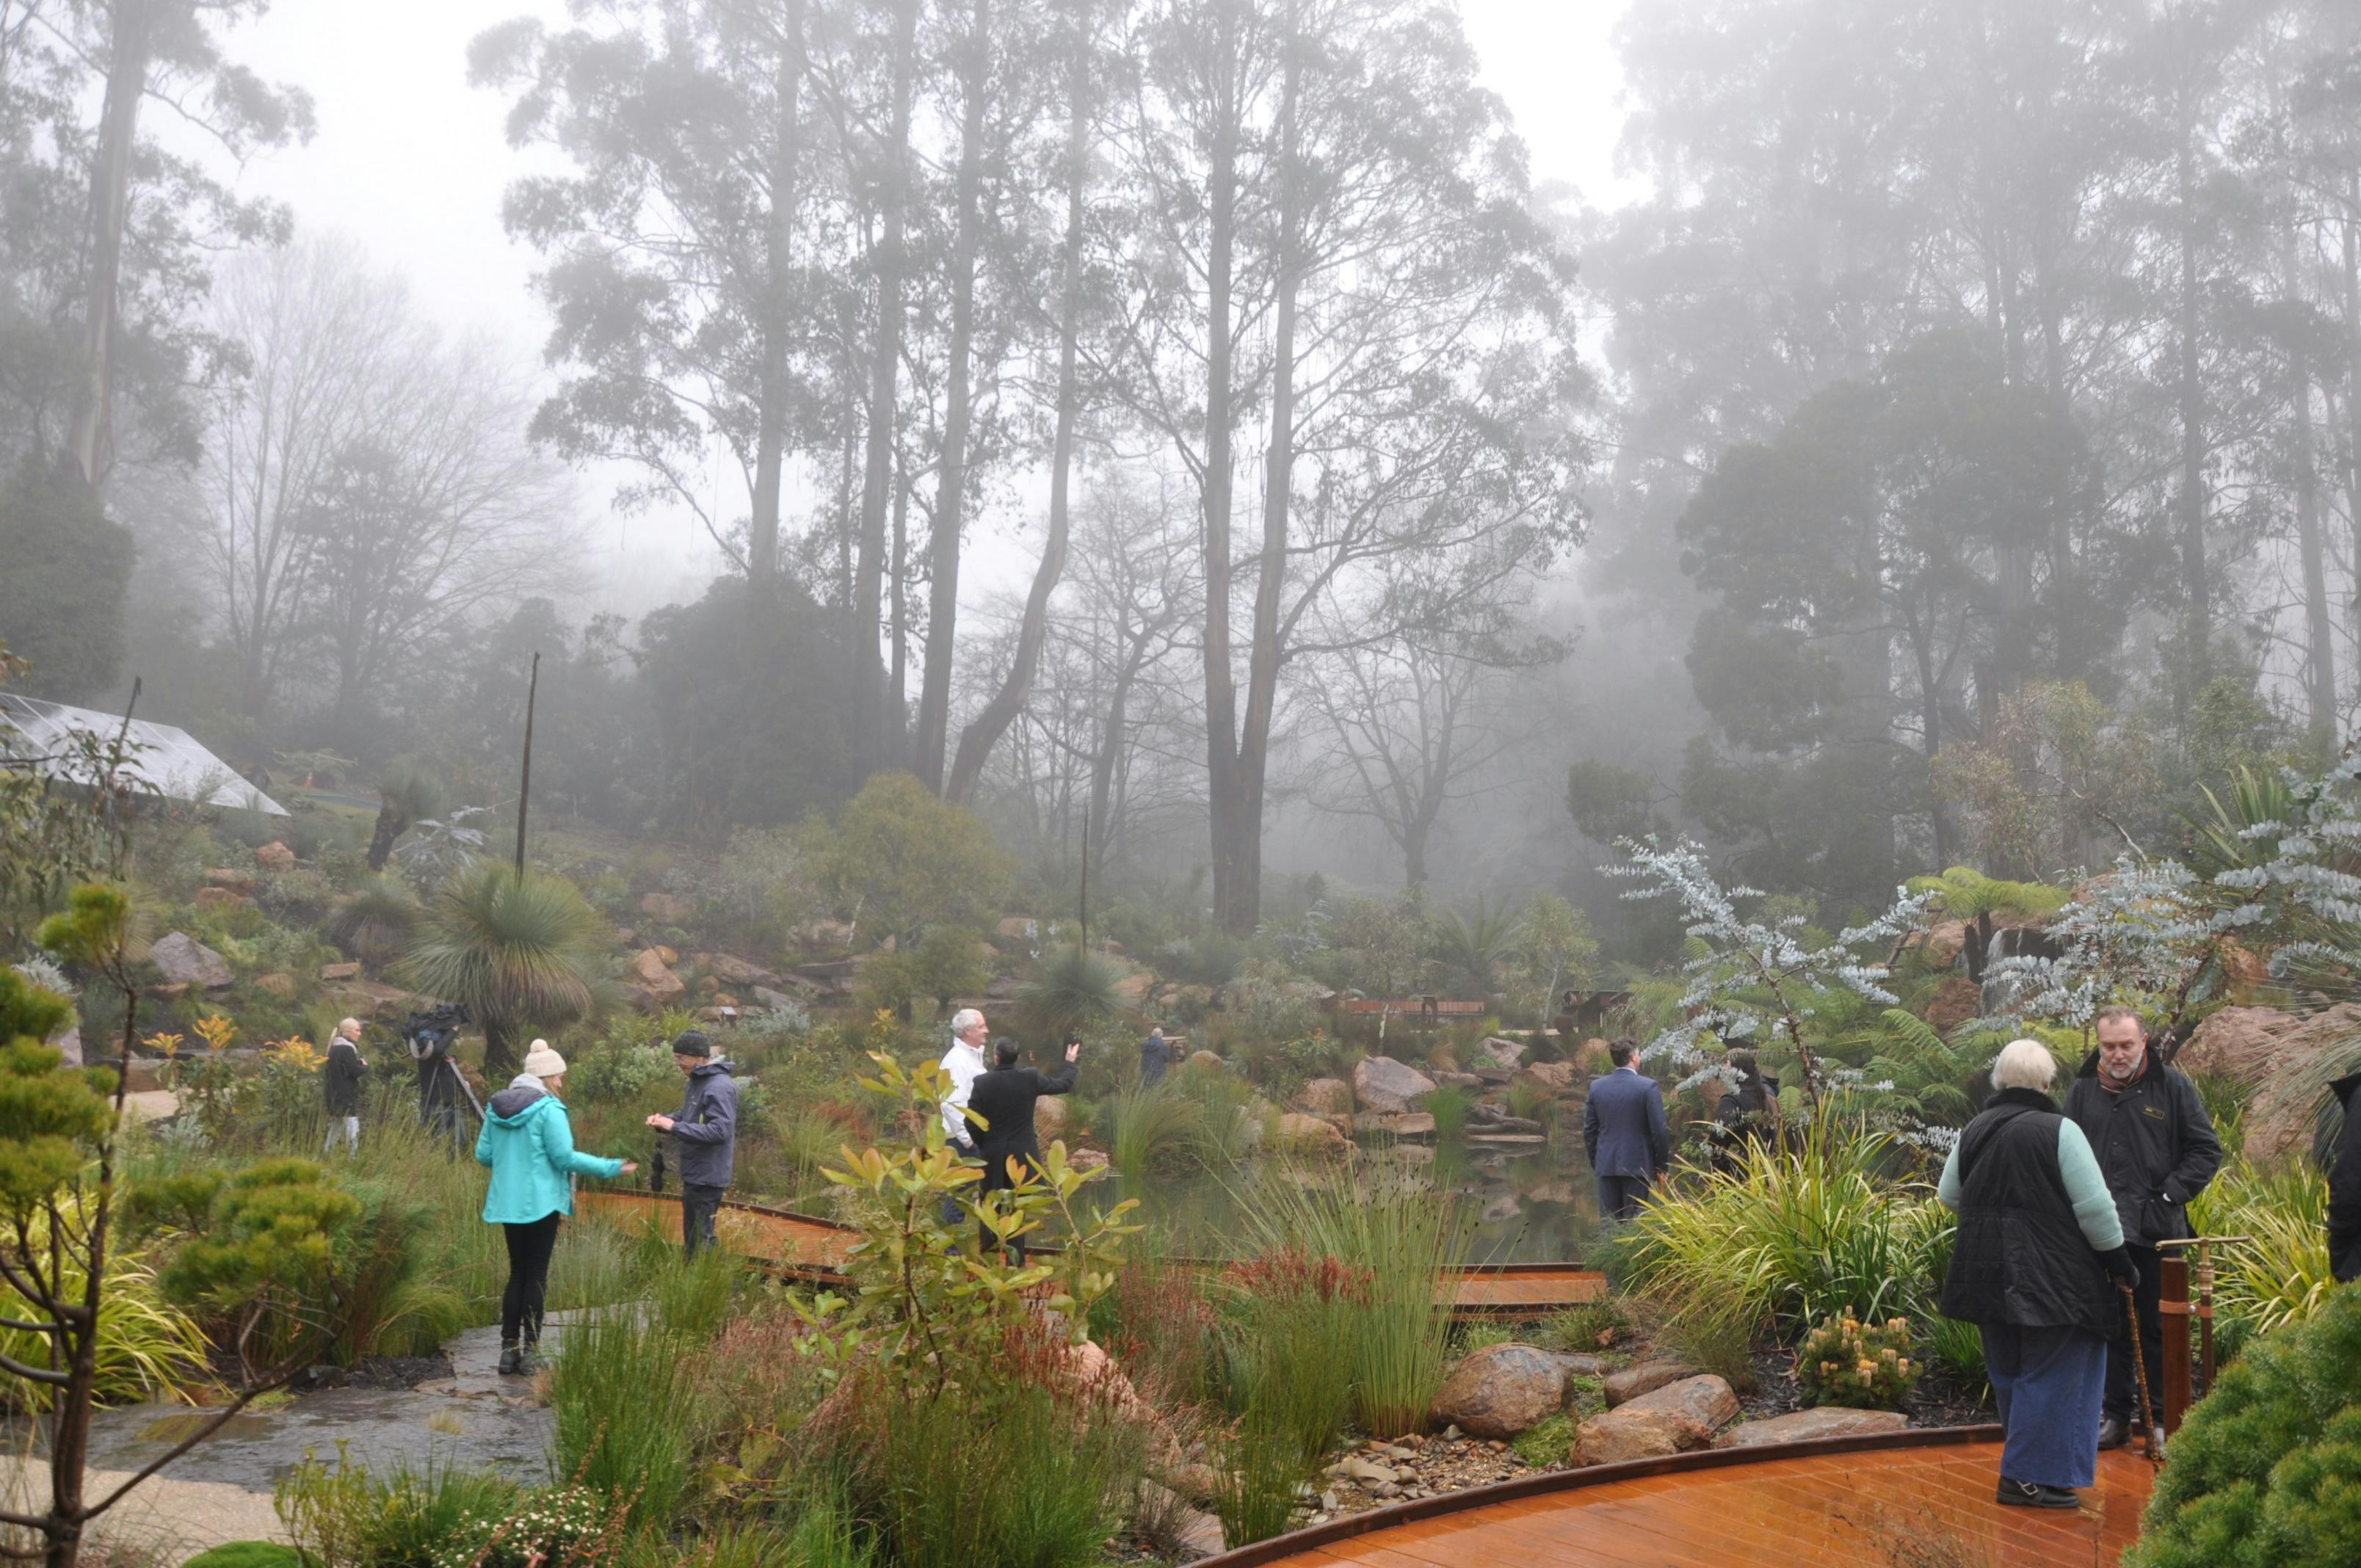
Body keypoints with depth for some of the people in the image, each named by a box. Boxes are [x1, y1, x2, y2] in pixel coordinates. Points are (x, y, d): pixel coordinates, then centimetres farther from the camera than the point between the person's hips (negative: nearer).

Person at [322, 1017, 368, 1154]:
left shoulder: (335, 1048, 14)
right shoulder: (347, 1049, -15)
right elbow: (356, 1071, -19)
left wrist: (360, 1063, 6)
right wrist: (365, 1066, 0)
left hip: (334, 1095, 10)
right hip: (346, 1096, -10)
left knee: (336, 1127, 18)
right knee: (352, 1128, -9)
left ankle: (327, 1152, 22)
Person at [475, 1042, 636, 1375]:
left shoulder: (497, 1106, 5)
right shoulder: (548, 1108, -14)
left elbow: (483, 1154, 9)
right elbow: (565, 1157, -17)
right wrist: (611, 1168, -10)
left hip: (507, 1203, 6)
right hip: (540, 1203, -6)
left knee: (517, 1273, 15)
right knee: (536, 1275, 3)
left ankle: (509, 1348, 14)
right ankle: (530, 1350, 5)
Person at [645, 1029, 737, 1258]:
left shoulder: (720, 1087, -20)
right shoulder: (697, 1082, 11)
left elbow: (720, 1130, -27)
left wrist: (675, 1127, -25)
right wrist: (665, 1121, 1)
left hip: (708, 1176, -10)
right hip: (694, 1174, 10)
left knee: (699, 1240, -4)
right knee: (692, 1237, 18)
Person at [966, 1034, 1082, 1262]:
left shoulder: (982, 1082, -14)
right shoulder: (1031, 1078, -10)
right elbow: (1063, 1084, 5)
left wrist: (980, 1143, 9)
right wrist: (1071, 1063, 24)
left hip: (991, 1156, -1)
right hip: (1021, 1155, 1)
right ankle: (1016, 1259, 11)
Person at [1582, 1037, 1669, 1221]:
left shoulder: (1597, 1086, 3)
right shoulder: (1648, 1087, -9)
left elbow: (1589, 1129, 8)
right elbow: (1660, 1130, -9)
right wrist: (1662, 1165, 1)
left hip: (1606, 1164, 3)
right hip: (1637, 1164, -3)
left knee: (1608, 1221, 8)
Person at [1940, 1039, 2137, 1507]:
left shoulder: (1973, 1131, 5)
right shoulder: (2058, 1131, -13)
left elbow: (1948, 1196, 15)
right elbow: (2094, 1206, -14)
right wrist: (2118, 1259, -2)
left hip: (1988, 1273, 6)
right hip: (2050, 1274, -6)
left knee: (2010, 1372, 19)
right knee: (2051, 1374, 3)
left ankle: (2022, 1464, 30)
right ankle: (2030, 1477, 4)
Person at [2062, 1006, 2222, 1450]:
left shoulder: (2172, 1086, 0)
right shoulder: (2083, 1091, 6)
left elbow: (2206, 1150, 3)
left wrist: (2171, 1194, -6)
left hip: (2157, 1230, -2)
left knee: (2159, 1328, 5)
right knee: (2108, 1326, 9)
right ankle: (2117, 1414, 19)